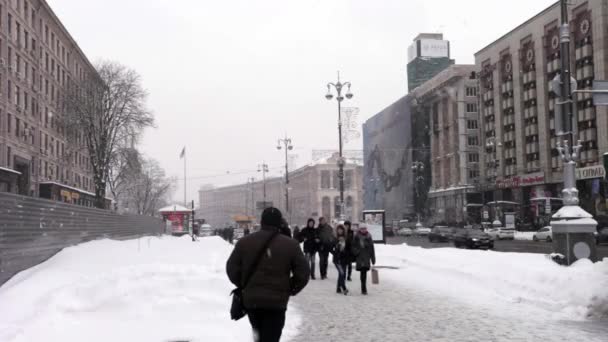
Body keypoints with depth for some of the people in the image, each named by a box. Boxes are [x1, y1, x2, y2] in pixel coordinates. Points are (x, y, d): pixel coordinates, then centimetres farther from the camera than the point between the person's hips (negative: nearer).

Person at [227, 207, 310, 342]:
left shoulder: (244, 242, 1)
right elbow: (303, 273, -3)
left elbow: (232, 268, 2)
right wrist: (290, 290, 11)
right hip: (276, 301, -3)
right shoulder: (290, 245, -4)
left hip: (250, 299, 3)